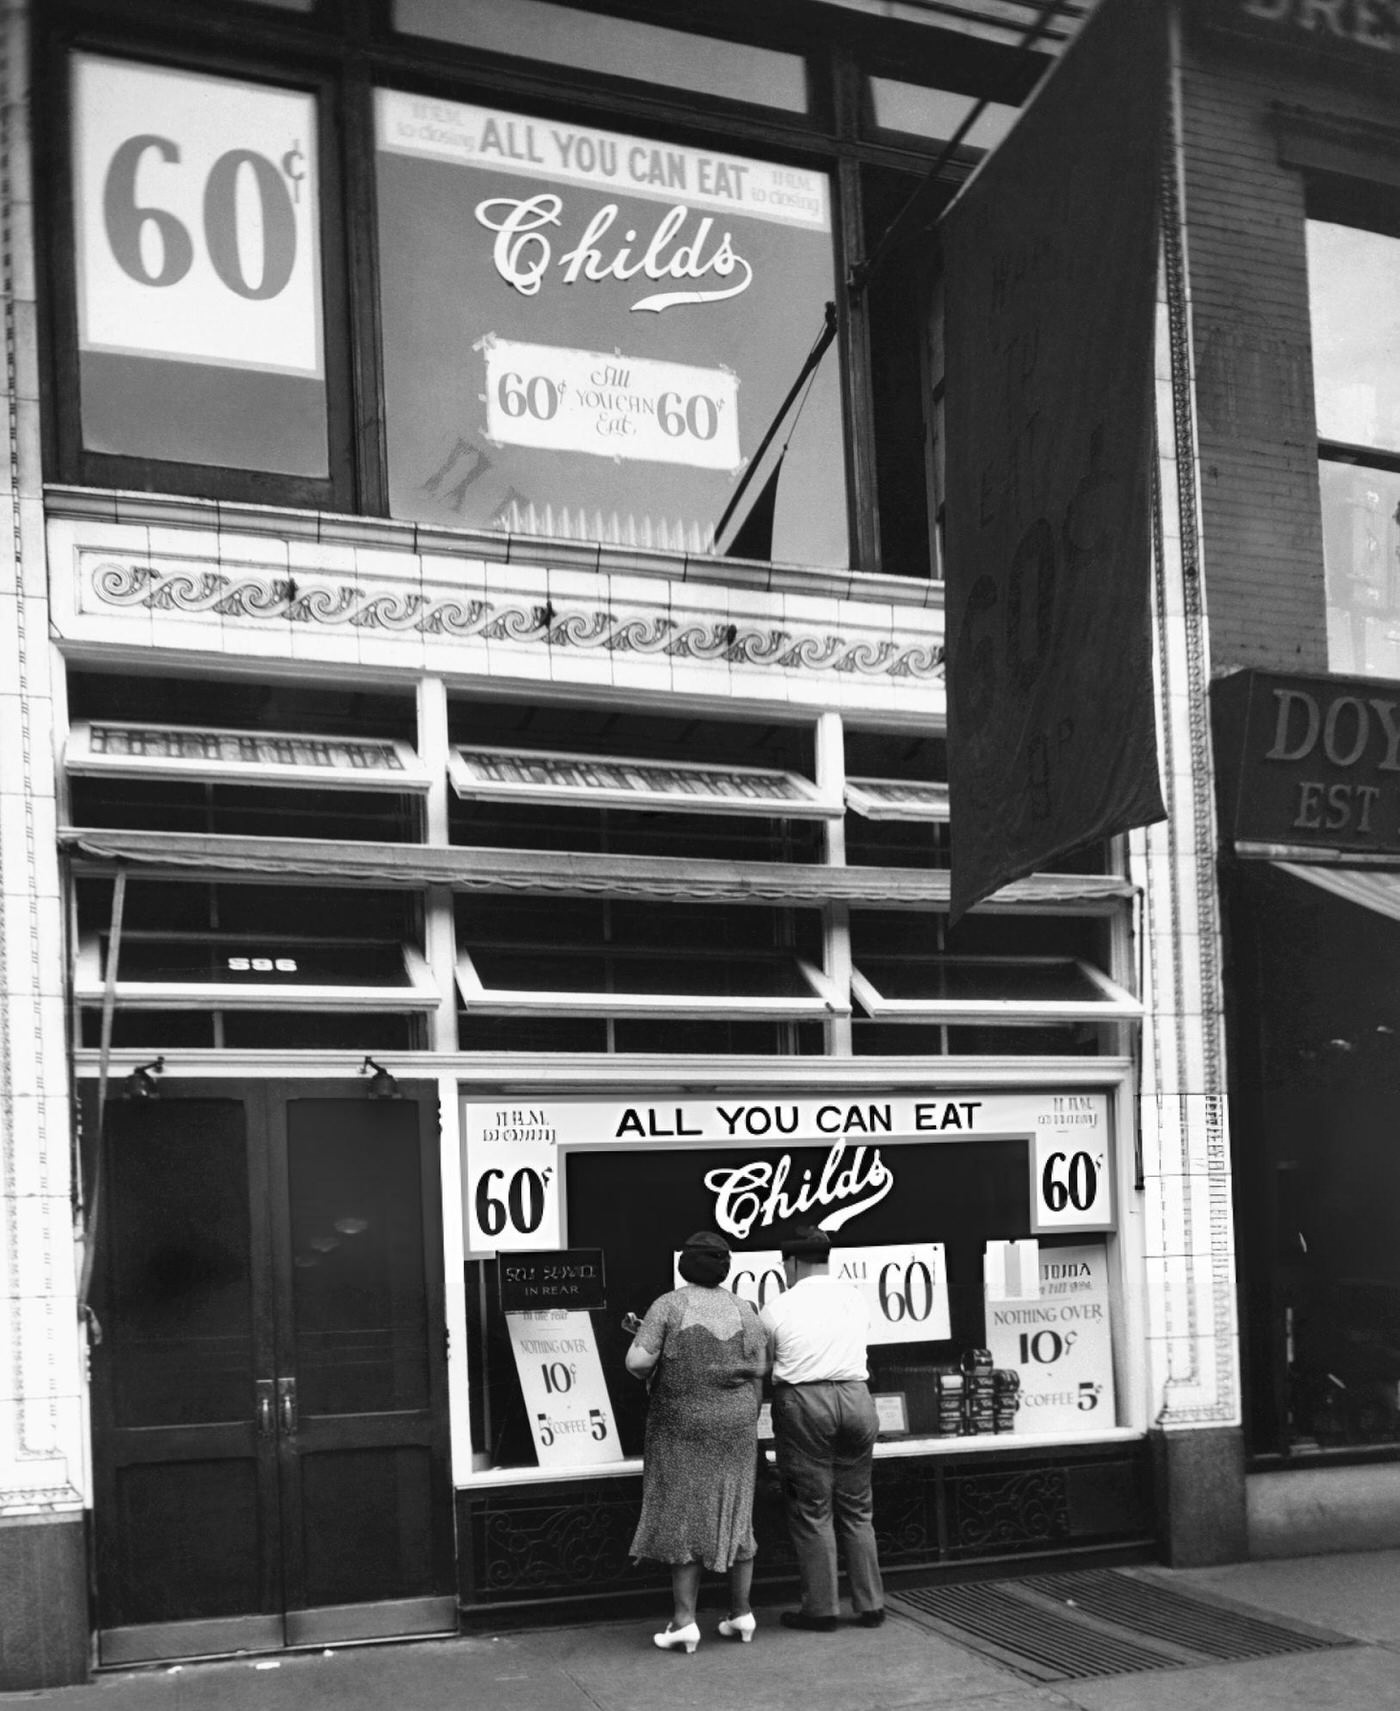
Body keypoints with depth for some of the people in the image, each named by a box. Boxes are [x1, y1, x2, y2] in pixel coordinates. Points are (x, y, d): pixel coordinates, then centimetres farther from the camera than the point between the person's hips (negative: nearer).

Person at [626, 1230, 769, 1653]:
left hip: (682, 1427, -3)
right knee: (734, 1515, 13)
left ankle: (684, 1620, -2)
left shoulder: (668, 1306, -9)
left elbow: (637, 1361, -16)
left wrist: (648, 1374, 5)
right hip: (734, 1427, 3)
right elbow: (758, 1375, 1)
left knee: (683, 1517, 2)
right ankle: (741, 1613, 18)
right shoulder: (742, 1311, 0)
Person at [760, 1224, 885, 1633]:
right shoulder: (855, 1298, 8)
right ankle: (870, 1604, 15)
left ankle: (820, 1609, 7)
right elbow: (860, 1345, 13)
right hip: (855, 1396, 4)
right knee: (856, 1509, 13)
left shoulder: (777, 1309, -4)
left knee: (812, 1510, 4)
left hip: (803, 1403, -4)